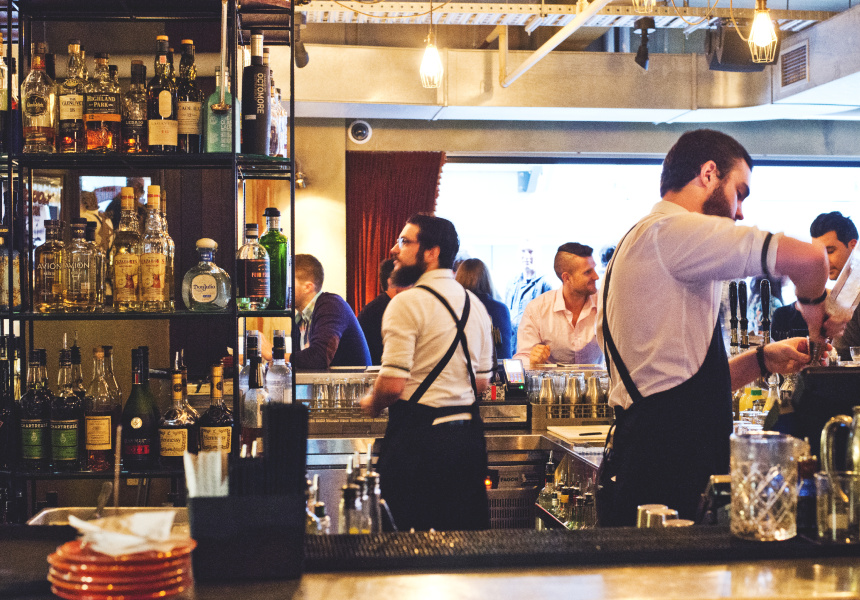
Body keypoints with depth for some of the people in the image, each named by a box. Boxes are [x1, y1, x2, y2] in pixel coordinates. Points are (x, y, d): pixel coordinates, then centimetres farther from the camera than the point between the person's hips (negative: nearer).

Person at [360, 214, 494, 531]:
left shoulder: (408, 303, -12)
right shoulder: (474, 304, 11)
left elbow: (393, 384, -18)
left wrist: (371, 404, 1)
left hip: (419, 435, -7)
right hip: (468, 432, 7)